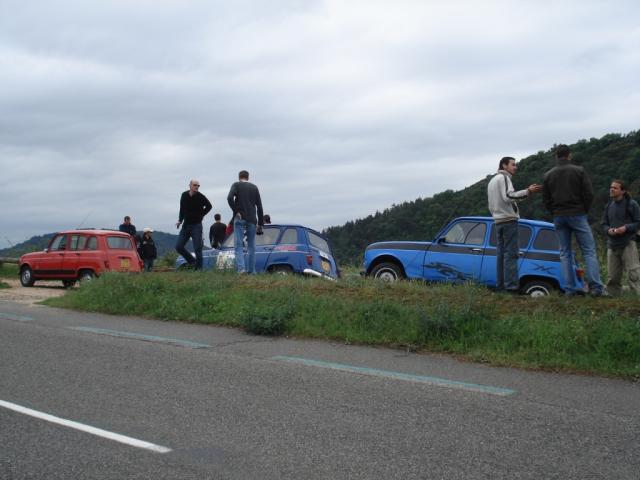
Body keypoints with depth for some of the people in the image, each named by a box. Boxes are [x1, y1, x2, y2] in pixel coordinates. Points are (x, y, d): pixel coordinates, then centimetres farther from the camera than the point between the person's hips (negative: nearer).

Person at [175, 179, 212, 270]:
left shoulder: (200, 197, -8)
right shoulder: (184, 195, 4)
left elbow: (209, 206, 6)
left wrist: (201, 215, 0)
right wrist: (180, 220, 7)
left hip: (196, 226, -4)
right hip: (186, 225, 5)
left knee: (197, 249, -6)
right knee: (178, 246, 0)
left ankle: (198, 268, 2)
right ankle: (192, 261, 16)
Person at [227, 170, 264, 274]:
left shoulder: (236, 185, 6)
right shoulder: (254, 187, 15)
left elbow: (229, 198, -15)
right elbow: (259, 206, 11)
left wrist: (236, 211, -8)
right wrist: (260, 224, 13)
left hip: (240, 219, -3)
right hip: (252, 220, 3)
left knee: (238, 245, -4)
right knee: (251, 246, 8)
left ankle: (241, 268, -20)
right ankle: (251, 271, 8)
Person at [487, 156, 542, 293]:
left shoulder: (492, 181, 23)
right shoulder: (503, 177, -6)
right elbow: (508, 196, -21)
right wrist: (528, 191, -24)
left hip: (498, 221, 9)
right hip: (509, 219, -9)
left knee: (500, 254, 7)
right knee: (510, 254, -11)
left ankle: (500, 285, 5)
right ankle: (511, 286, -15)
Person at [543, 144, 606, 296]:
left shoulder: (548, 175, 8)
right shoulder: (579, 171, -2)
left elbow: (546, 200, 7)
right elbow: (589, 194, -5)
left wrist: (555, 213, 14)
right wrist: (584, 210, 7)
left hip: (558, 217, 3)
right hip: (577, 215, -3)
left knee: (565, 254, 7)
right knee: (589, 251, -1)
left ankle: (569, 289, 2)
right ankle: (596, 287, -10)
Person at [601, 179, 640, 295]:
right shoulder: (608, 206, 14)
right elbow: (604, 224, 18)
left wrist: (626, 228, -16)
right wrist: (608, 230, -4)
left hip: (628, 243, -5)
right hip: (612, 245, 5)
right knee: (613, 276, 7)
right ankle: (613, 295, 14)